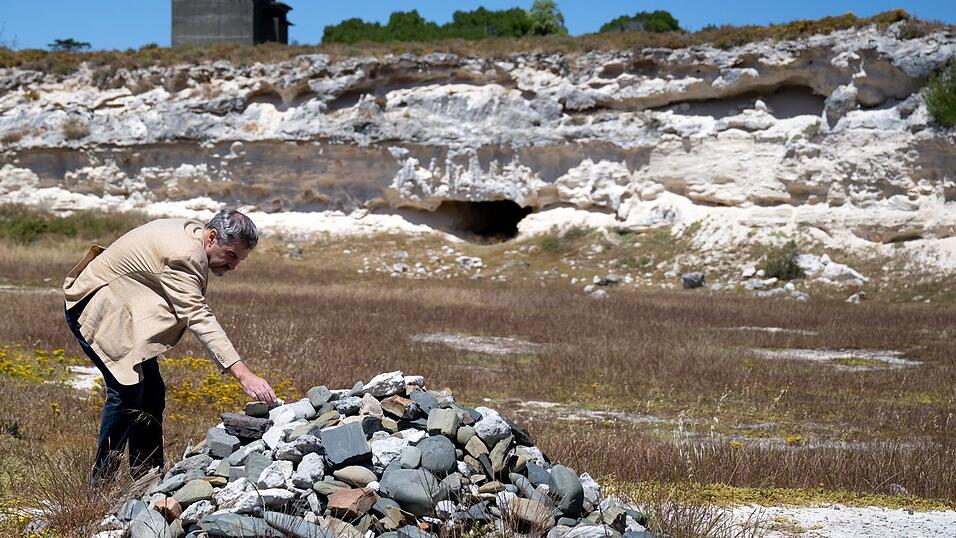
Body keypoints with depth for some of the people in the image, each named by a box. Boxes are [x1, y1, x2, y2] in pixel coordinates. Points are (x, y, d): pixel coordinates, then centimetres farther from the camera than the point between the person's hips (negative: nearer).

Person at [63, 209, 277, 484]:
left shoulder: (192, 234, 1)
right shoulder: (183, 255, -30)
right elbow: (199, 319, -37)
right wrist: (244, 375, -42)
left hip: (123, 307, 10)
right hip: (94, 306, -10)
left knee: (151, 390, 6)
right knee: (128, 388, -20)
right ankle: (101, 481, -10)